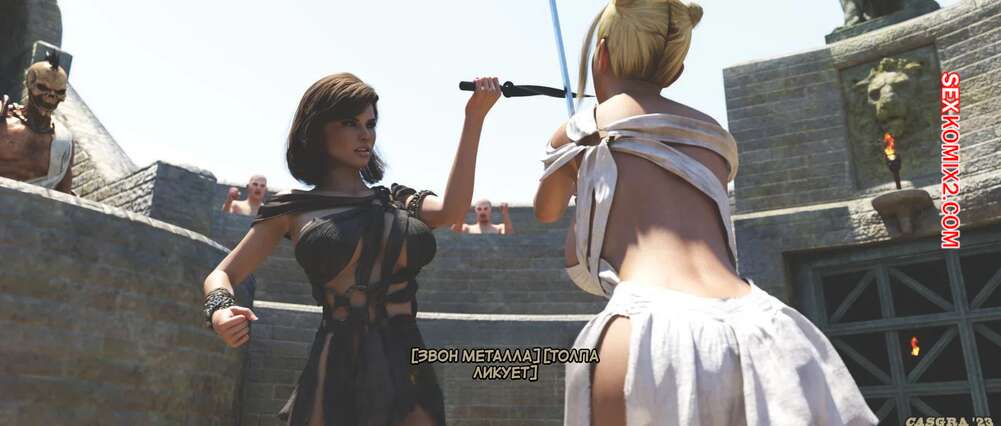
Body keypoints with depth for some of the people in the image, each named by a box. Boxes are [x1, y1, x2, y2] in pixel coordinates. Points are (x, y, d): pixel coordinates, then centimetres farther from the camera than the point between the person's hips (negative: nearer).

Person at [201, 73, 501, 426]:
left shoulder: (397, 201, 12)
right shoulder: (293, 209, 7)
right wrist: (219, 312, -12)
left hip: (408, 374, 2)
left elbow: (450, 212, -9)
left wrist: (474, 117, -11)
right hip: (335, 377, -2)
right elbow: (222, 274, 11)